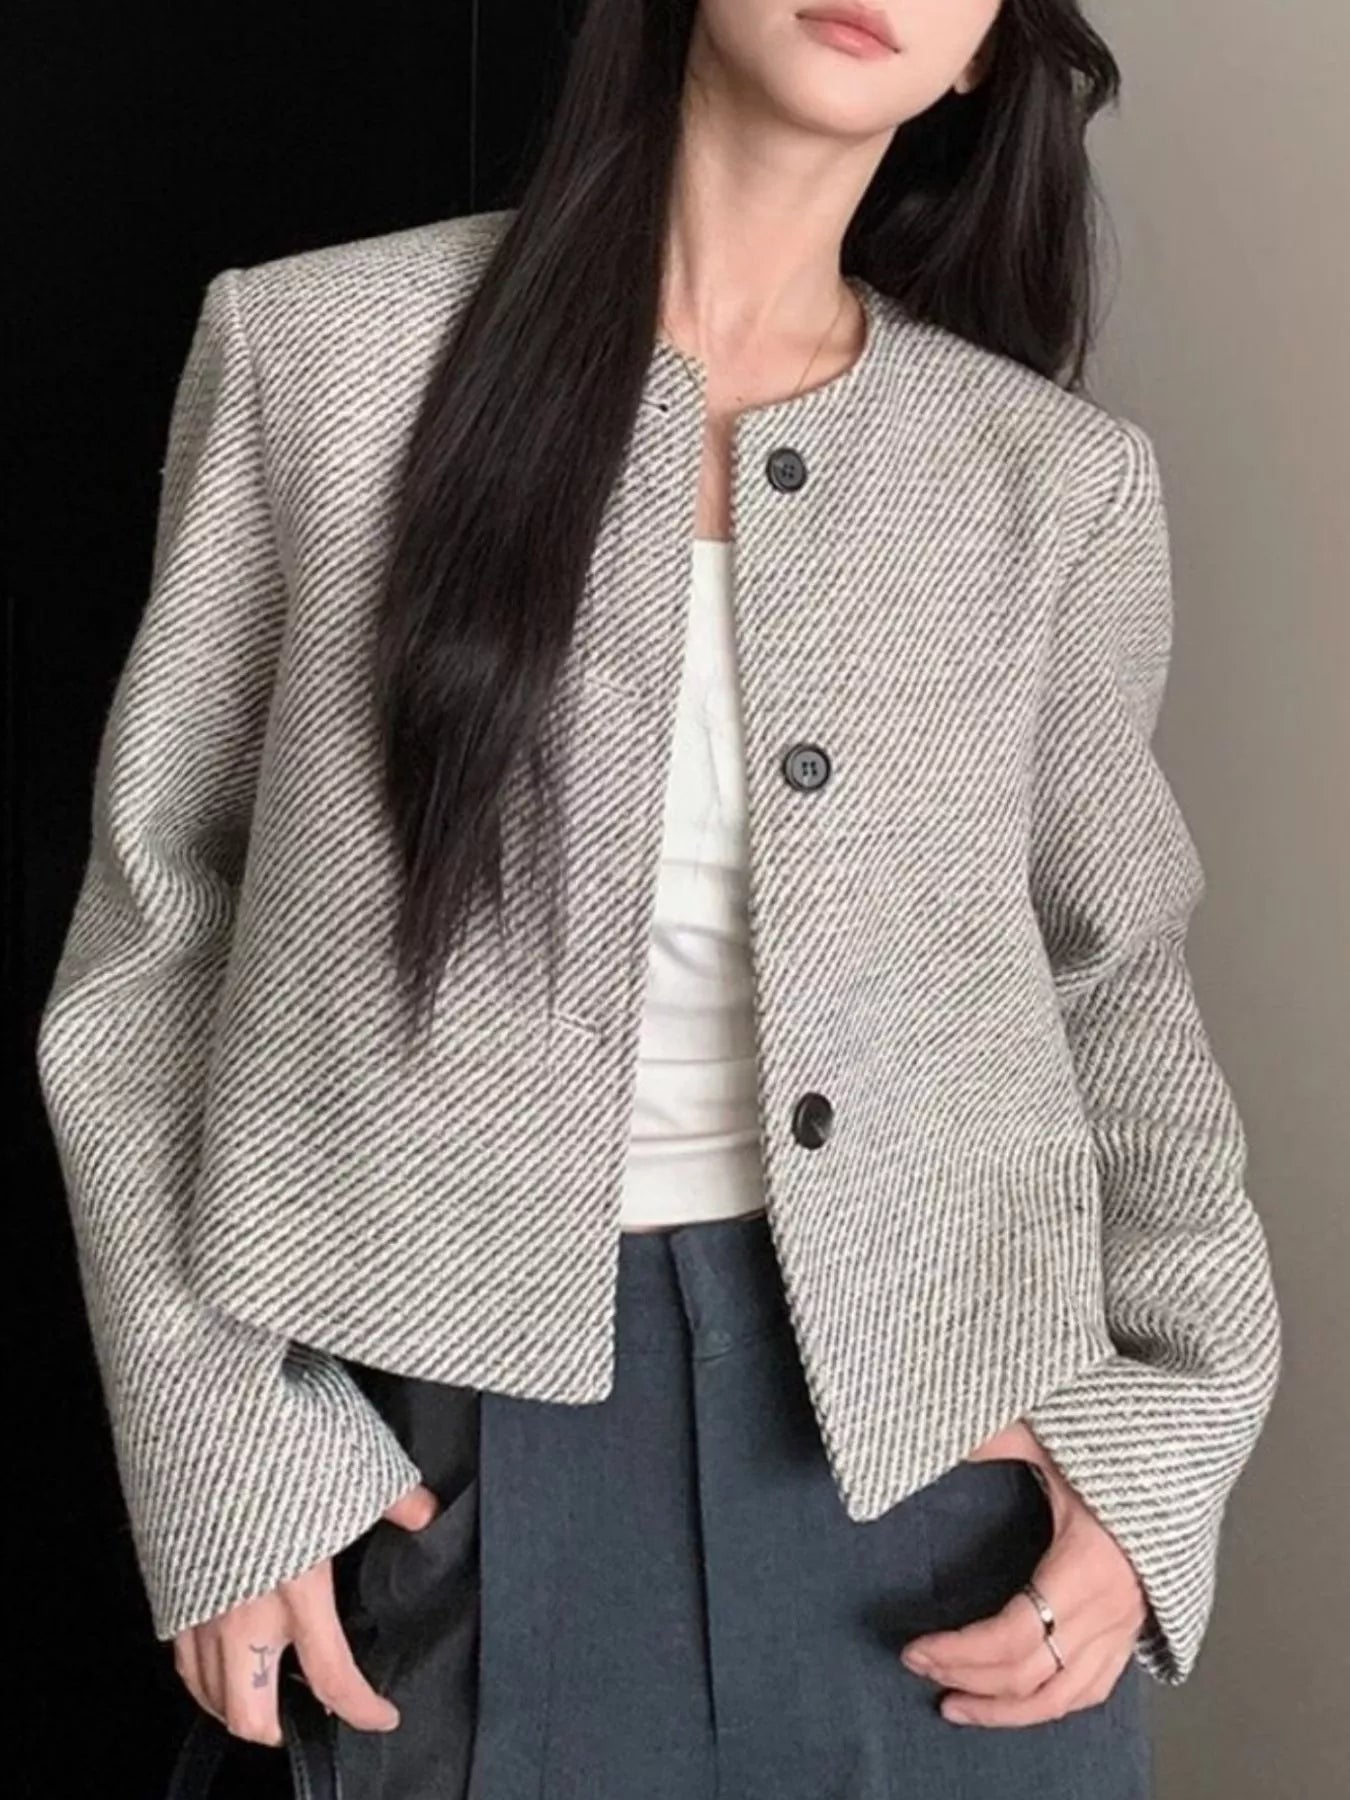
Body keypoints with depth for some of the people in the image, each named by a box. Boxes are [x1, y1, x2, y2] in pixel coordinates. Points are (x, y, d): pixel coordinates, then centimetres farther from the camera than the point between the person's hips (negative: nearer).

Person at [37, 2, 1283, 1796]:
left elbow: (1115, 972, 9)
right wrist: (229, 1444, -5)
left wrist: (1172, 1423, -4)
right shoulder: (317, 353, -3)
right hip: (485, 1439, -1)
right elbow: (157, 922, 0)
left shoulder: (1057, 476, 0)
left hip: (957, 1424, 2)